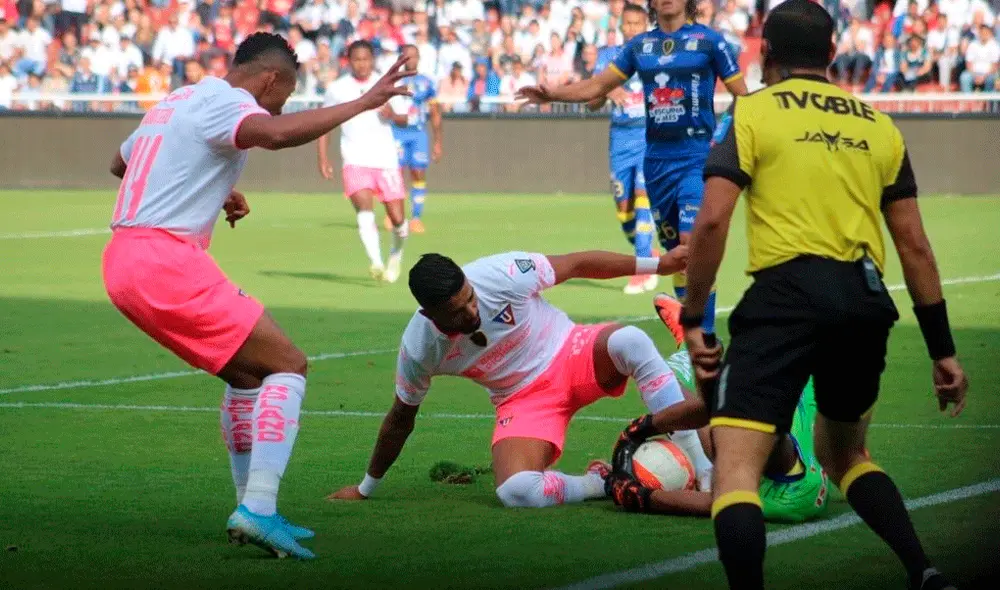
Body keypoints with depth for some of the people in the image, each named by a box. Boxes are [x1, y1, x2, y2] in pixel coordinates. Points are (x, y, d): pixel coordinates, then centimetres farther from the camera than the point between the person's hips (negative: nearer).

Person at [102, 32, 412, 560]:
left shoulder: (178, 101, 22)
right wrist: (363, 102, -23)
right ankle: (257, 510, -18)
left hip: (125, 262, 10)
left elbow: (120, 162, 39)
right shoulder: (222, 103, -8)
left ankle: (251, 510, 22)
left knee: (248, 372, 22)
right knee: (288, 366, -6)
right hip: (165, 263, -10)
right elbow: (277, 134, -31)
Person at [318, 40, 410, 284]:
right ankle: (376, 263, -35)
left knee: (397, 218, 1)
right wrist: (323, 158, 5)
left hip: (386, 160, 1)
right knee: (364, 207, -25)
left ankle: (396, 252, 33)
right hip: (355, 161, -1)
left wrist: (392, 114, -12)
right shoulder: (337, 89, 4)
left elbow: (403, 119, 12)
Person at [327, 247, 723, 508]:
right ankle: (602, 485, -3)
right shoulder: (419, 348, -18)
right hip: (523, 399, 0)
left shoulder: (503, 275, -25)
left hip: (569, 355, 0)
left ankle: (703, 471, -32)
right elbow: (401, 419, 1)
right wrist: (366, 488, 11)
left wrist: (656, 265, -8)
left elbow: (577, 265, -11)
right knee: (515, 492, -31)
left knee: (629, 341, -36)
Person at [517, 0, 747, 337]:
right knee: (673, 249, 10)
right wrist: (553, 94, 0)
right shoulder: (640, 46, 11)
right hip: (657, 158, 5)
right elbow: (599, 86, 14)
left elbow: (742, 95, 1)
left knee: (692, 240, -18)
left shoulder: (708, 41, -1)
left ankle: (704, 334, -14)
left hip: (696, 155, -5)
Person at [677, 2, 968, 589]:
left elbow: (712, 221, -7)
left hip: (787, 296, -5)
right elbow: (915, 245, 16)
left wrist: (692, 321, -1)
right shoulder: (878, 126, 17)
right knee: (847, 455, 26)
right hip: (866, 300, 5)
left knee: (737, 467, -8)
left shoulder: (752, 113, 5)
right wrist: (943, 350, 20)